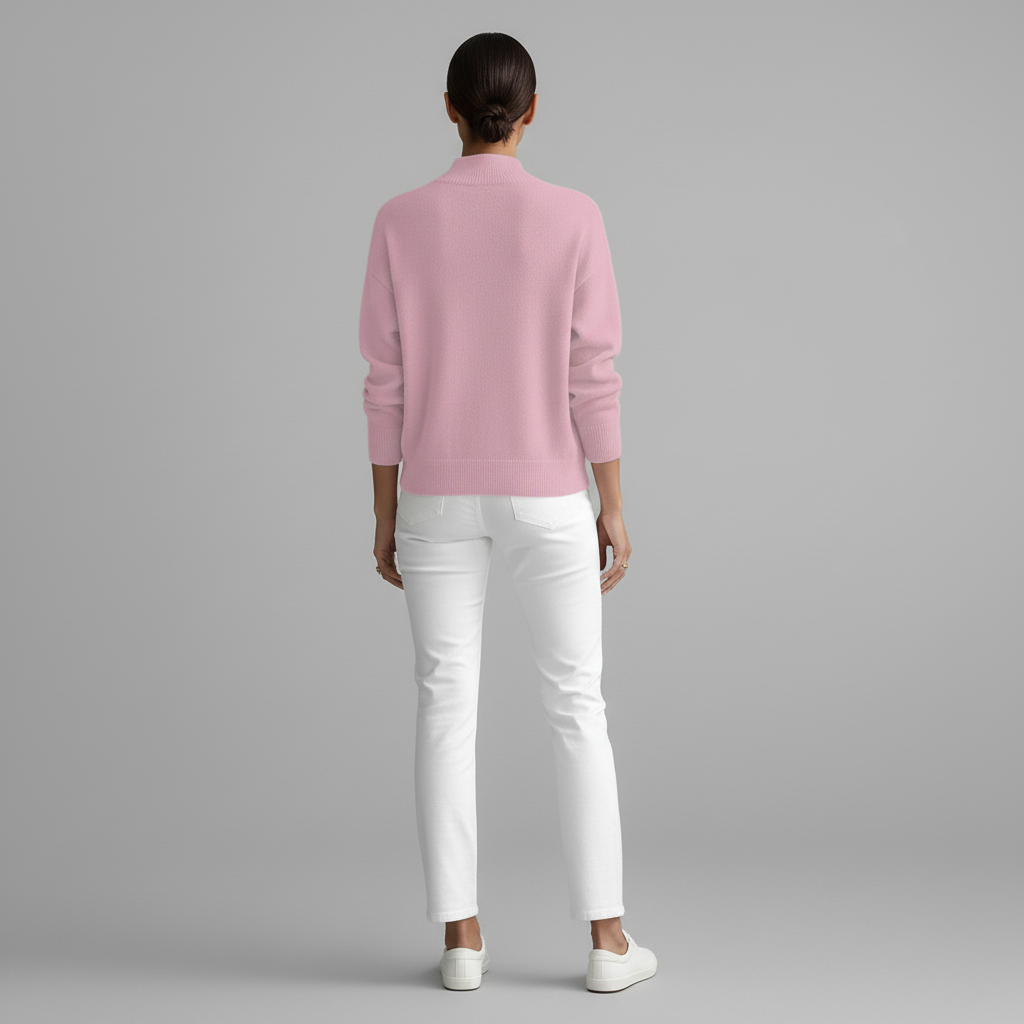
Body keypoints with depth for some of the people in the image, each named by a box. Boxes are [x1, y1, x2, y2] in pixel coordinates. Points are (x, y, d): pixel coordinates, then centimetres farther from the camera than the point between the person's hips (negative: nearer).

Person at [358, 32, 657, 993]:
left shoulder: (400, 221, -3)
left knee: (447, 706, 7)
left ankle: (461, 936, 8)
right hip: (545, 496, -1)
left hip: (436, 495, 1)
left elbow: (386, 382, -2)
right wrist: (613, 508, 0)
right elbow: (593, 376, -8)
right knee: (575, 707, 6)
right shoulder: (573, 217, -7)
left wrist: (383, 514, 6)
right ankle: (606, 937, 9)